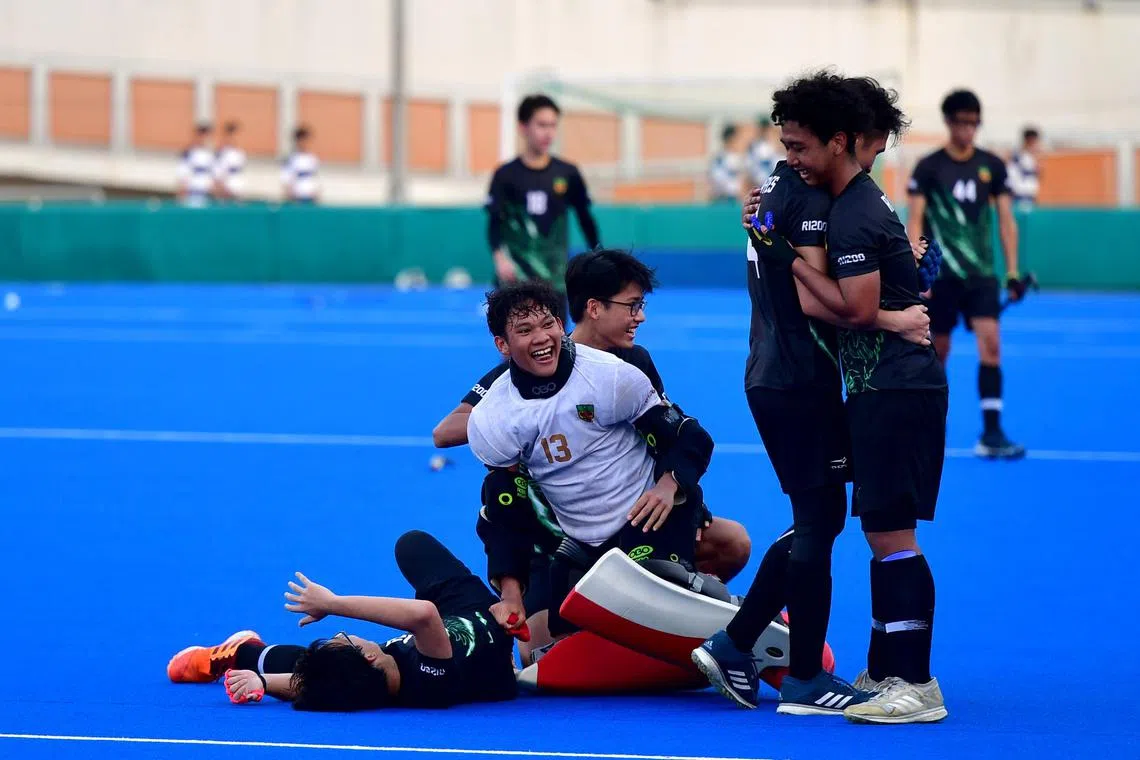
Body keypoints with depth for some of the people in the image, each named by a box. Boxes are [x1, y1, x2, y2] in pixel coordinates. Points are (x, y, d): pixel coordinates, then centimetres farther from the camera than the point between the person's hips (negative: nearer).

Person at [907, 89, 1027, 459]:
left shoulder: (992, 166, 5)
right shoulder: (928, 167, -3)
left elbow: (1006, 220, 8)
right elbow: (914, 223, -5)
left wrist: (1012, 270, 2)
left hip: (980, 273, 2)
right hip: (941, 273, -2)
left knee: (990, 344, -13)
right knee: (937, 352, 6)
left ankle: (991, 433, -15)